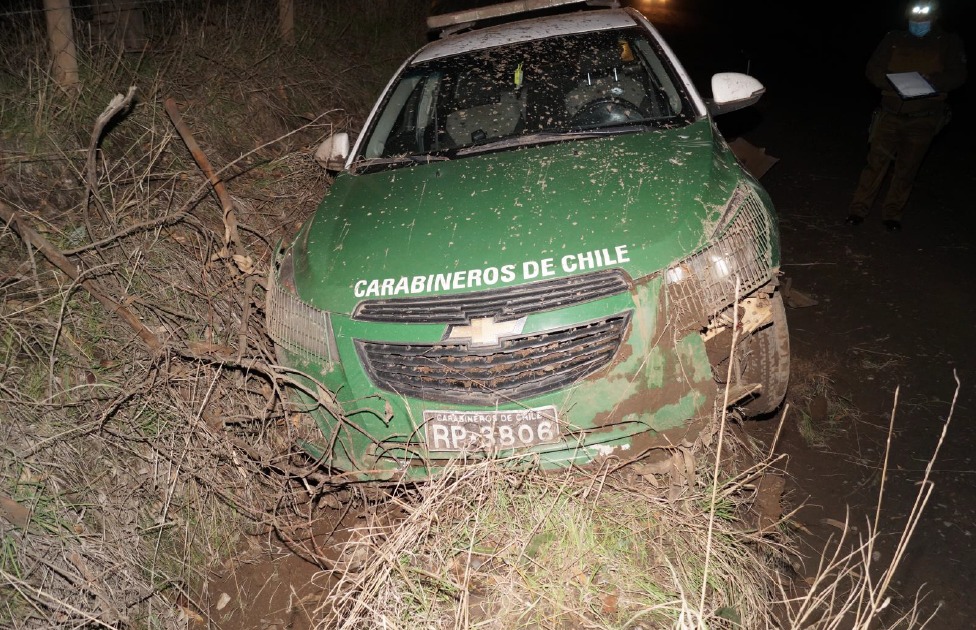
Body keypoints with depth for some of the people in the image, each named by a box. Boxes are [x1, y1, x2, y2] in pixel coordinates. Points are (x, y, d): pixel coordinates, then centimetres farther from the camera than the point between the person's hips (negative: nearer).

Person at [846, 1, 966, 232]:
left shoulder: (948, 43, 4)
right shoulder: (894, 40, 4)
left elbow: (957, 75, -4)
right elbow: (872, 70, 1)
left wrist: (930, 81, -24)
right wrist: (894, 83, -18)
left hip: (923, 119, 0)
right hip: (891, 114, 0)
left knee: (907, 169, 3)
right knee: (876, 161, -6)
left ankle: (892, 214, 14)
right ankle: (859, 209, 1)